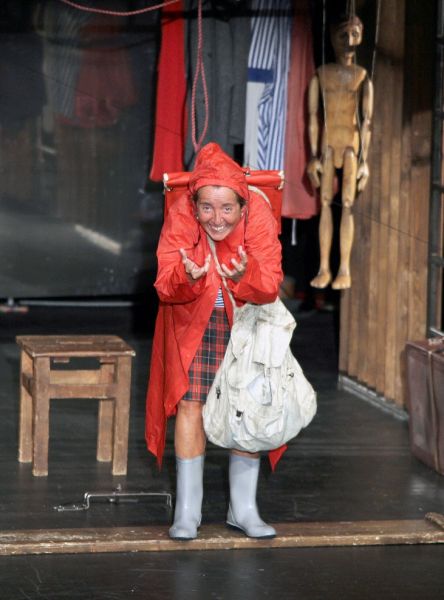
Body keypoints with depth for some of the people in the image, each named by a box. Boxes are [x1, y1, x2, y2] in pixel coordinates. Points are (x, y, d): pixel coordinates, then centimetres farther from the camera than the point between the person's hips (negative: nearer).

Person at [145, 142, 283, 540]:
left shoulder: (259, 216, -26)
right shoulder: (180, 217, -25)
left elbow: (270, 285, -30)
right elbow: (165, 285, -29)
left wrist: (244, 277, -51)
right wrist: (187, 278, -51)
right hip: (194, 318, -1)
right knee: (191, 402, -6)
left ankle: (243, 509, 16)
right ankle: (188, 510, 3)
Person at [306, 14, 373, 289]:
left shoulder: (363, 77, 4)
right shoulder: (321, 75, 5)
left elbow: (367, 120, 1)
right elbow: (313, 117, 3)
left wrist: (364, 160, -6)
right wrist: (314, 156, -4)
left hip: (352, 141, -1)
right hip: (328, 142, 1)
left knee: (348, 204, -5)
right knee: (325, 203, 0)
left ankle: (345, 269, -6)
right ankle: (324, 268, 1)